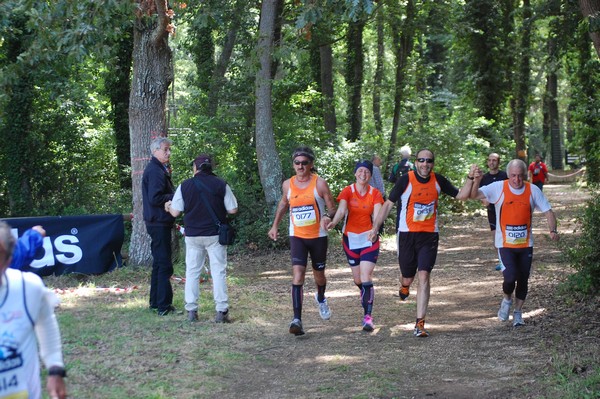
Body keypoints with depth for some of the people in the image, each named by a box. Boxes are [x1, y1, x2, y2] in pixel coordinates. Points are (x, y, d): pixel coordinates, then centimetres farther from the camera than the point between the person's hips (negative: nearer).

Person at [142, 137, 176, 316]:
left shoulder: (159, 169, 16)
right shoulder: (155, 171, -16)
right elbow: (155, 199, -24)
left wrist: (174, 194, 4)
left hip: (158, 222, 11)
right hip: (159, 222, -11)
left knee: (159, 263, 16)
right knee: (164, 264, -8)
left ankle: (156, 302, 24)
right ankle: (164, 306, -7)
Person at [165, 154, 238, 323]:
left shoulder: (184, 186, -3)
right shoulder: (220, 184, -5)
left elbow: (175, 212, 0)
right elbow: (233, 209, -4)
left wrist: (168, 206, 21)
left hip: (193, 235, 1)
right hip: (215, 234, -1)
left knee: (192, 272, 10)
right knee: (219, 272, 3)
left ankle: (191, 311, 9)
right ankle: (221, 311, -2)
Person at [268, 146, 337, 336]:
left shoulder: (319, 183, -10)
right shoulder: (288, 185, 0)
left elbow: (332, 208, -8)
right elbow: (283, 204, 21)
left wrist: (327, 217, -30)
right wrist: (275, 226, 20)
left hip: (318, 236, -1)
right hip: (297, 236, 1)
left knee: (319, 274, 18)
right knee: (298, 274, -16)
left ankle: (321, 299, 53)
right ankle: (297, 319, -23)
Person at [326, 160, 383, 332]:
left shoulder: (375, 193, -3)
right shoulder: (348, 191, -4)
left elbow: (377, 215, -16)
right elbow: (341, 210, -21)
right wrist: (334, 222, -42)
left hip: (369, 239, -2)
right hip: (350, 238, 2)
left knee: (366, 277, -14)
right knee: (357, 279, 12)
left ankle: (368, 317, -16)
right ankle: (366, 297, 45)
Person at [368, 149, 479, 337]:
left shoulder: (438, 180, 0)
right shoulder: (406, 180, -9)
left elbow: (461, 195, 8)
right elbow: (388, 203, -3)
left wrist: (470, 178, -7)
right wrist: (375, 227, -6)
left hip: (429, 235, 1)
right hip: (407, 235, -1)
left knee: (424, 276, -12)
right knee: (408, 278, 9)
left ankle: (420, 323, -11)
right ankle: (404, 286, 52)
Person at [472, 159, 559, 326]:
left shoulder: (533, 190, -2)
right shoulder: (498, 188, -7)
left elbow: (548, 211, 2)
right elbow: (474, 195, -14)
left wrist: (553, 230, -14)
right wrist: (476, 181, -34)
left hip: (526, 244, 3)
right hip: (505, 244, -2)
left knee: (523, 280, 8)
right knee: (510, 276, -17)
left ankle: (518, 313, 28)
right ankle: (507, 300, 16)